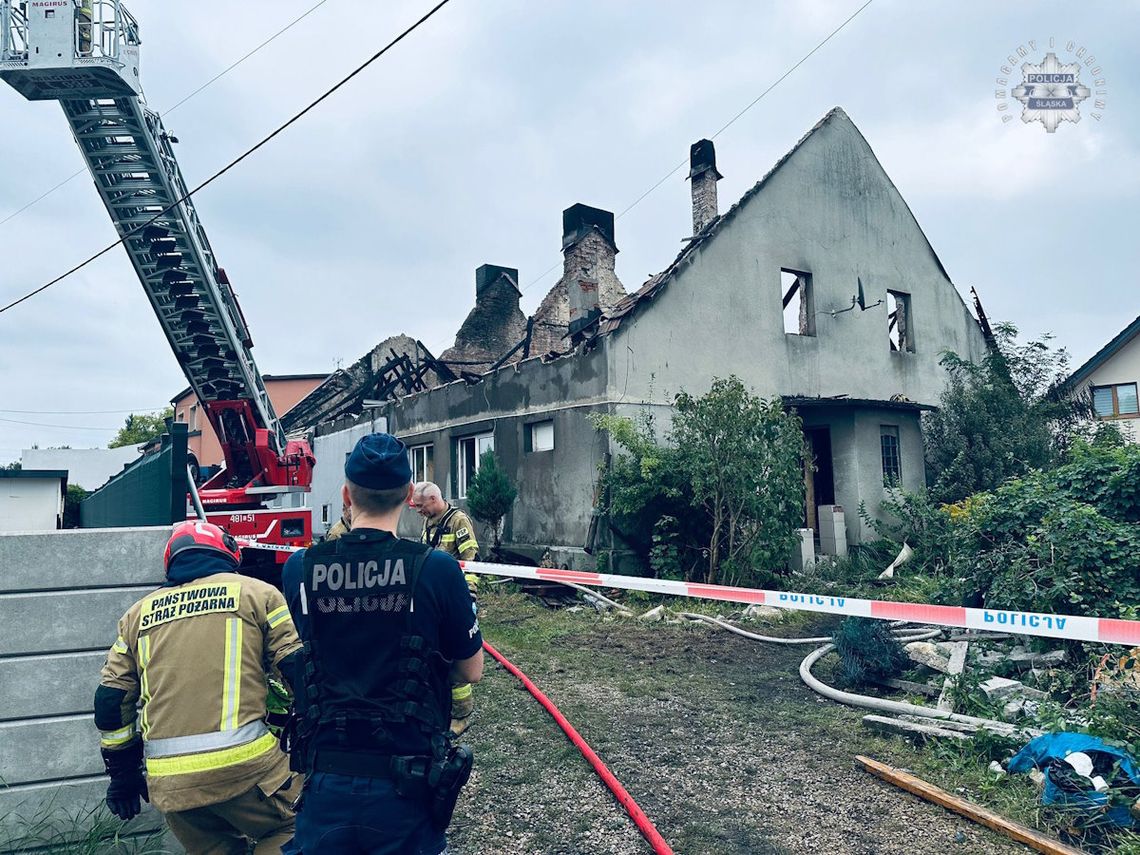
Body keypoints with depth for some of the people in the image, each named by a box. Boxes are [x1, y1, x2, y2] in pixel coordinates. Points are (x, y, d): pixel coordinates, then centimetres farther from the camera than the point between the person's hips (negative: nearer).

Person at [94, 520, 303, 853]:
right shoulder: (256, 593, 5)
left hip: (169, 782, 5)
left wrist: (122, 775, 27)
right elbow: (300, 670, -1)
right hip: (244, 763, -4)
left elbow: (111, 702, 17)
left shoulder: (139, 613, 17)